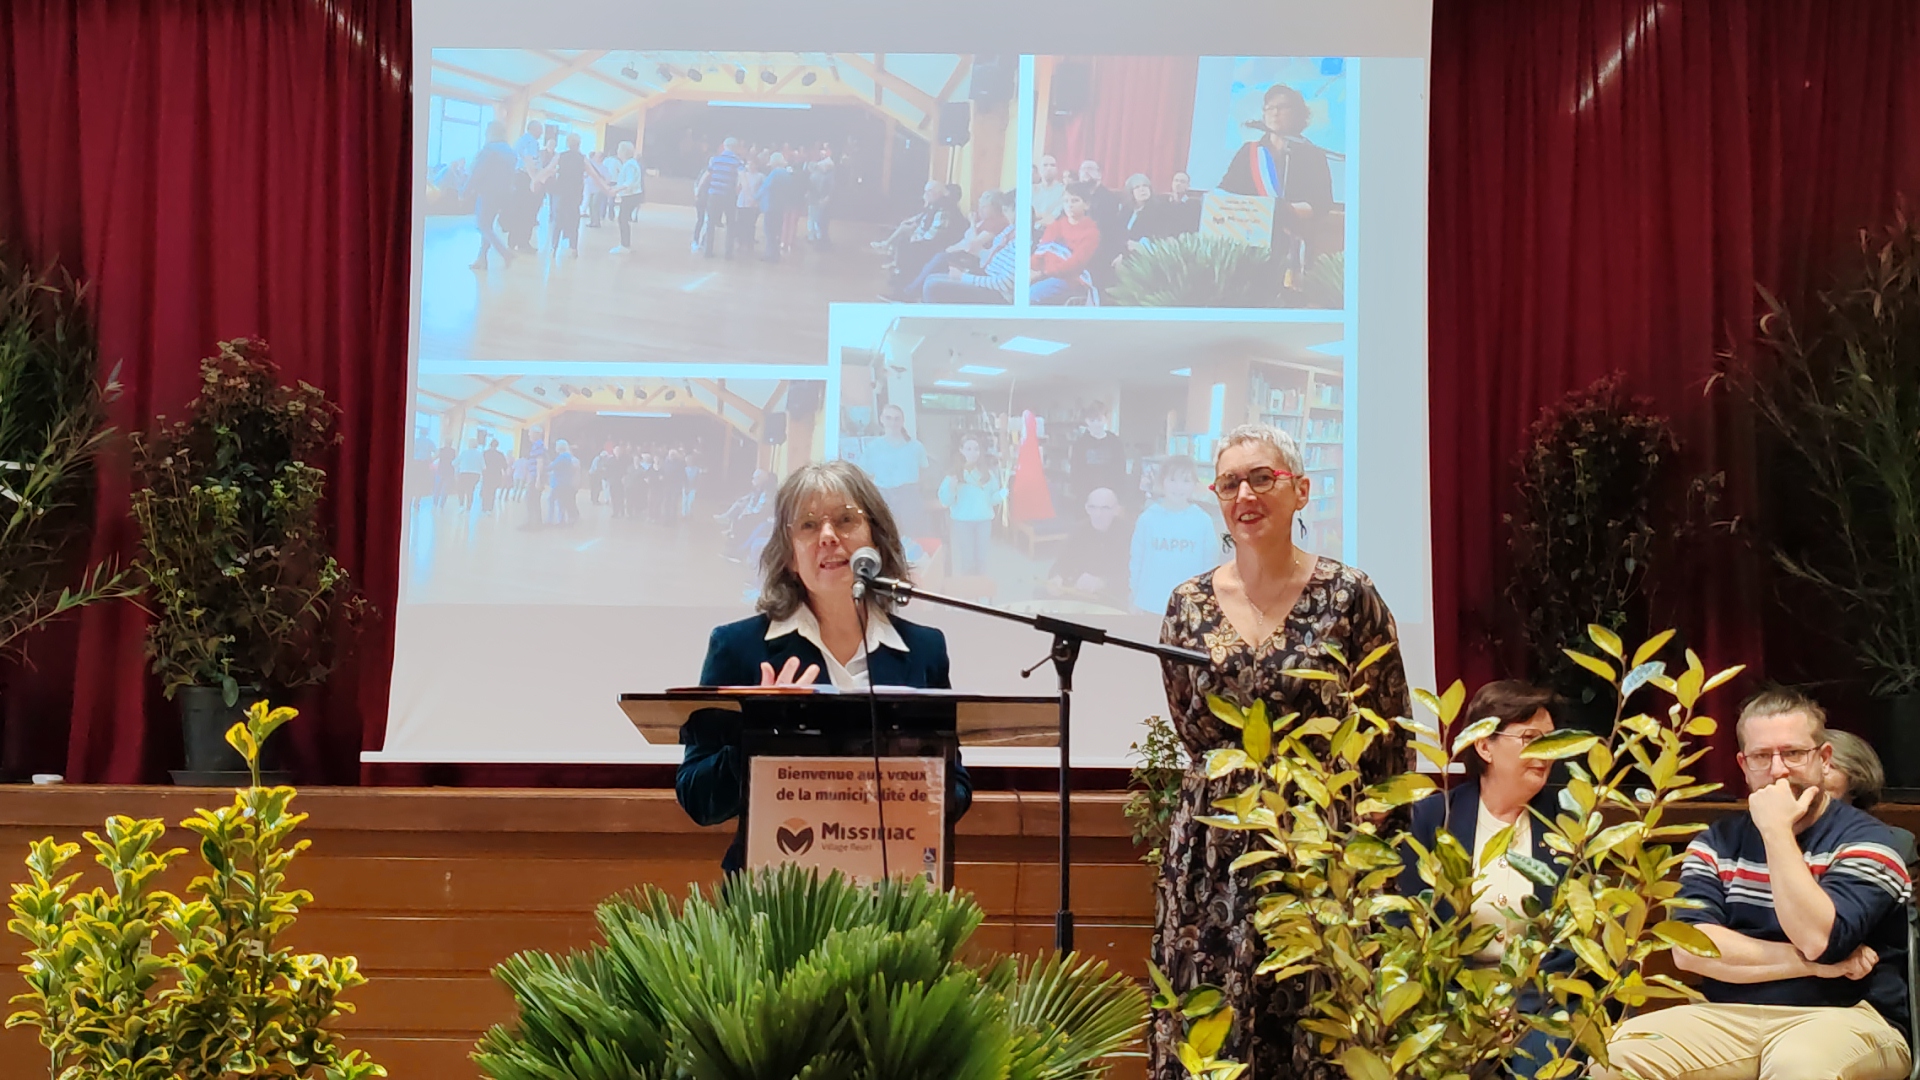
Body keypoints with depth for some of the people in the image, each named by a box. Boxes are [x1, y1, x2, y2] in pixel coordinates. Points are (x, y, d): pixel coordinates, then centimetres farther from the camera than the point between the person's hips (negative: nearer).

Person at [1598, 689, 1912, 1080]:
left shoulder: (1864, 839, -1)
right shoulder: (1717, 842, 11)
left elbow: (1818, 940, -18)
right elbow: (1690, 949, -5)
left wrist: (1776, 830, -14)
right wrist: (1810, 963, -12)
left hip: (1841, 1018, -3)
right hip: (1727, 1019, 3)